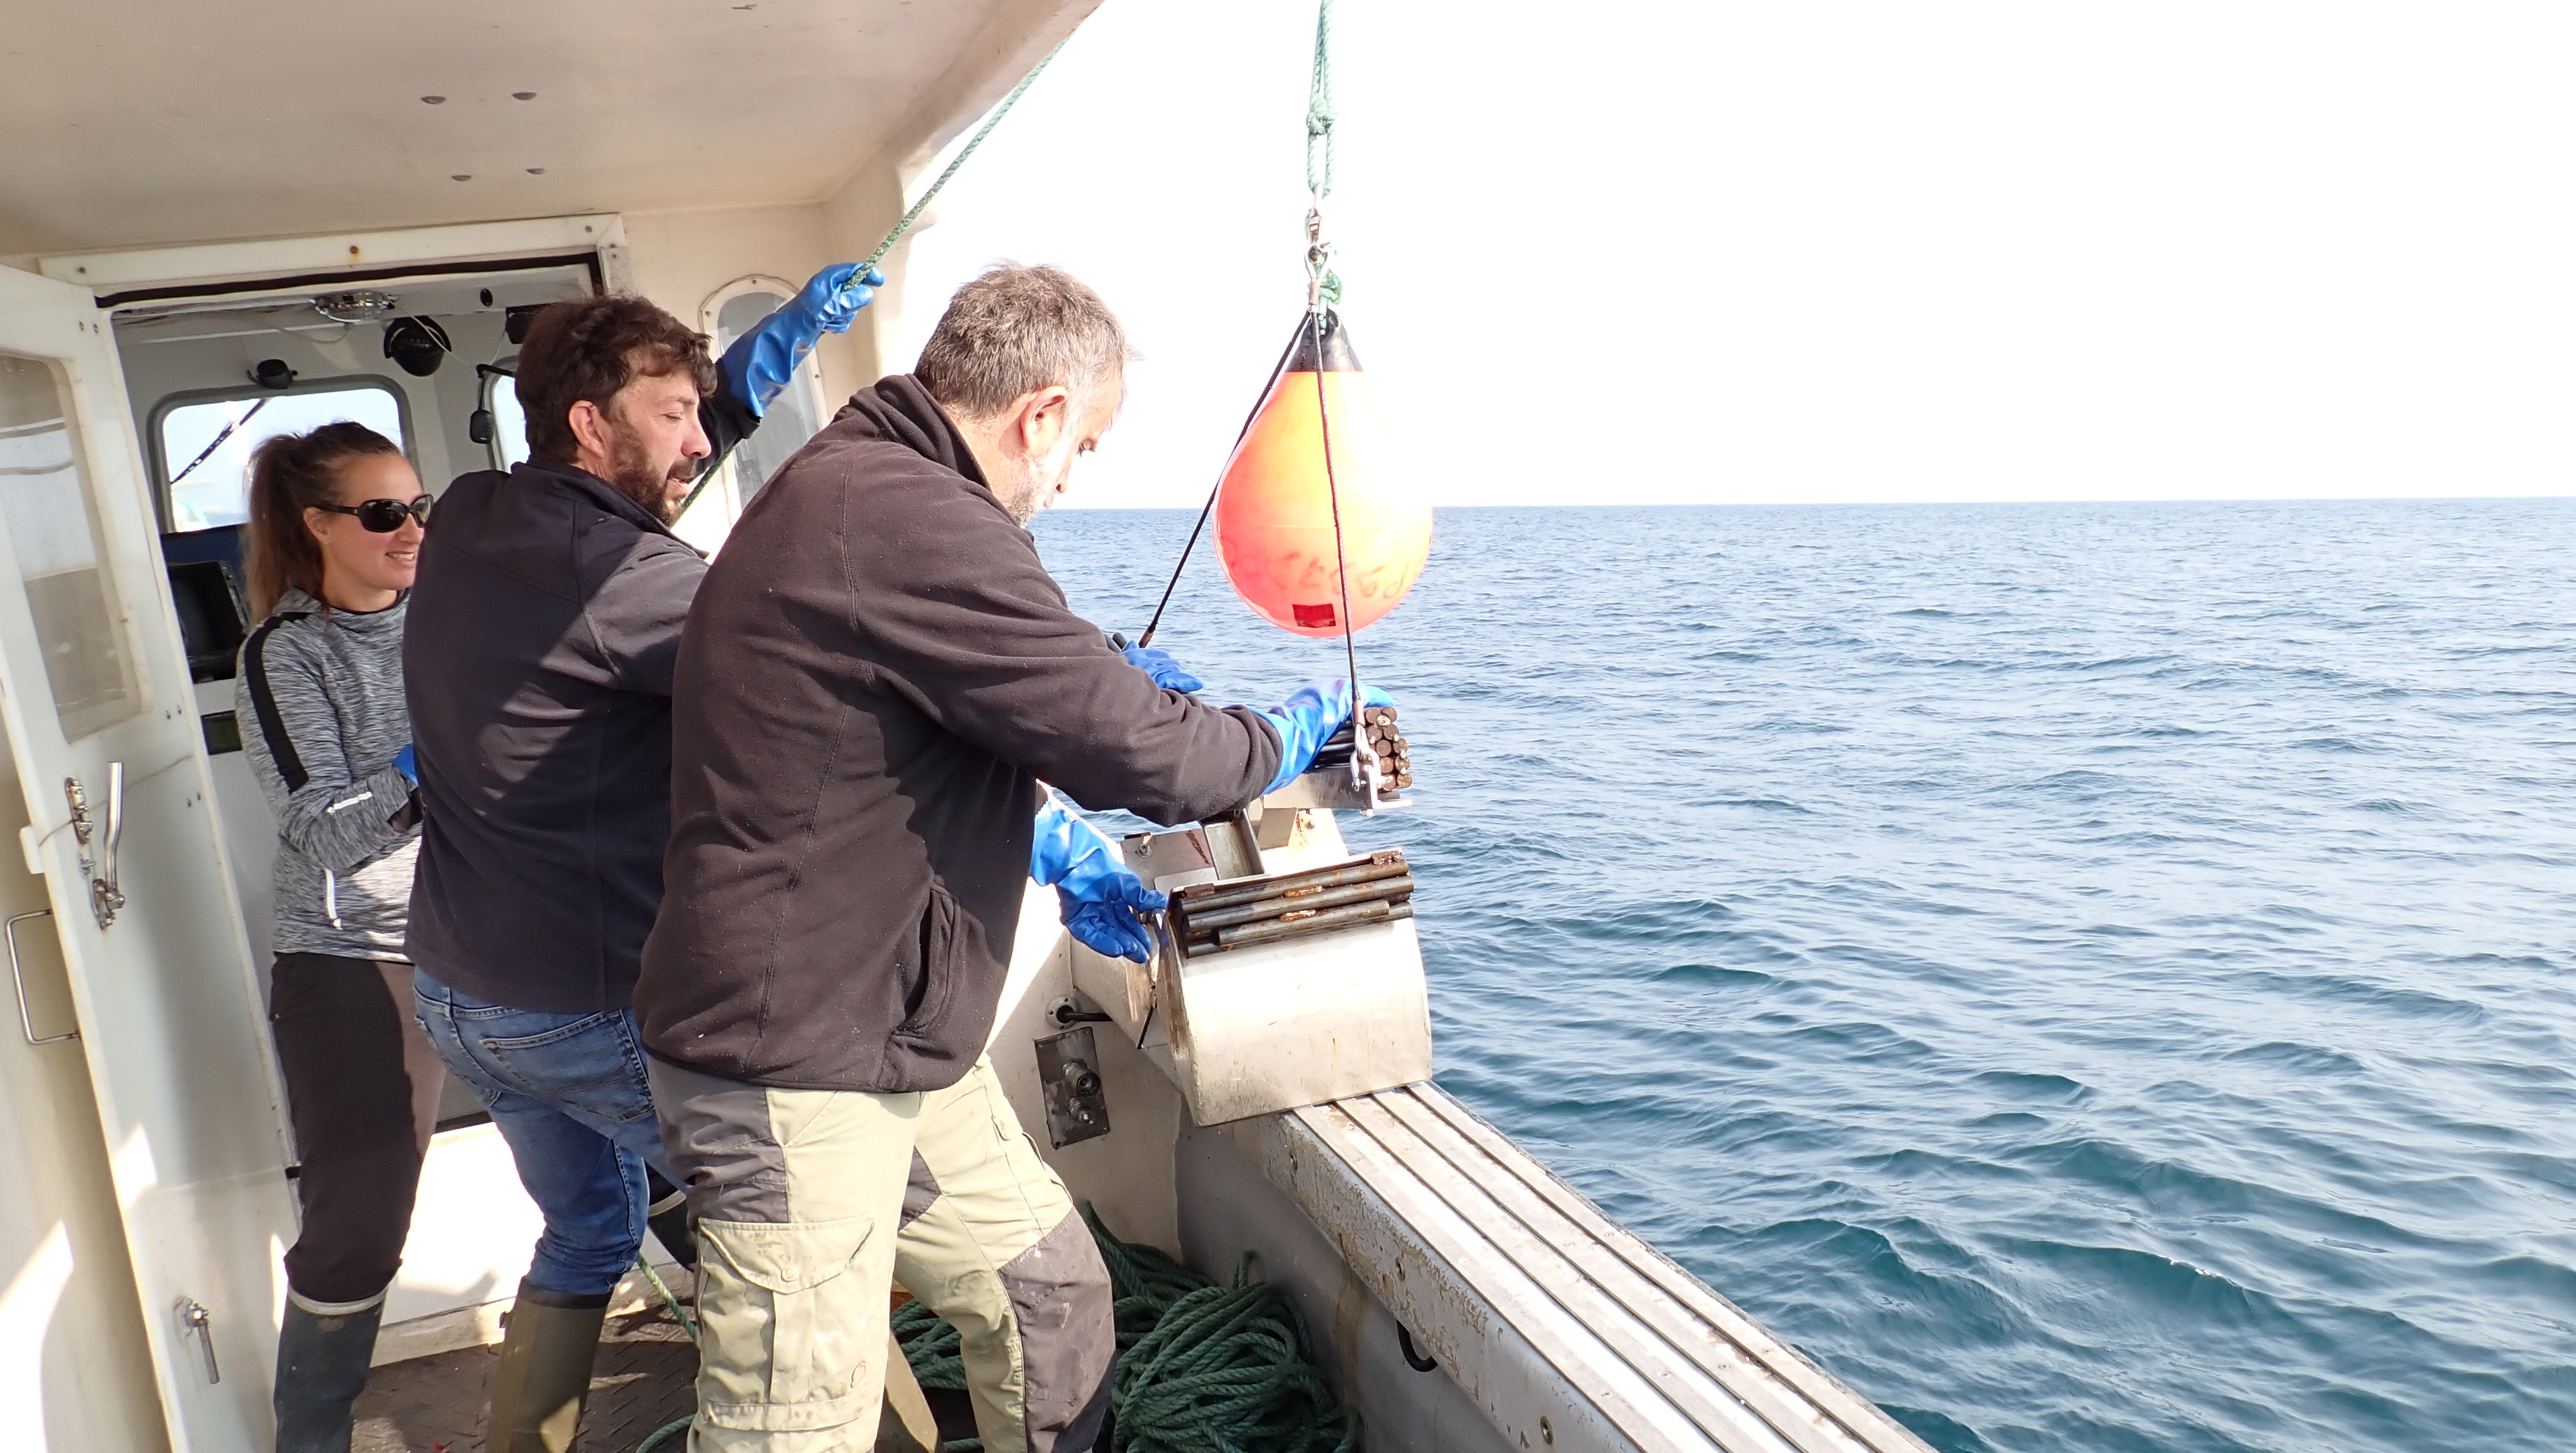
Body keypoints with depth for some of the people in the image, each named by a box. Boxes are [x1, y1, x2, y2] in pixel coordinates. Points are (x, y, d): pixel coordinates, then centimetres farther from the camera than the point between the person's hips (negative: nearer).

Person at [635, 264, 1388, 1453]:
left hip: (898, 1049, 10)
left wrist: (1051, 846, 22)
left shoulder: (850, 488, 12)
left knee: (1050, 1293, 18)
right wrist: (1288, 734, -3)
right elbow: (1142, 751, -23)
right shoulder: (907, 522, -24)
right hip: (793, 1078, -10)